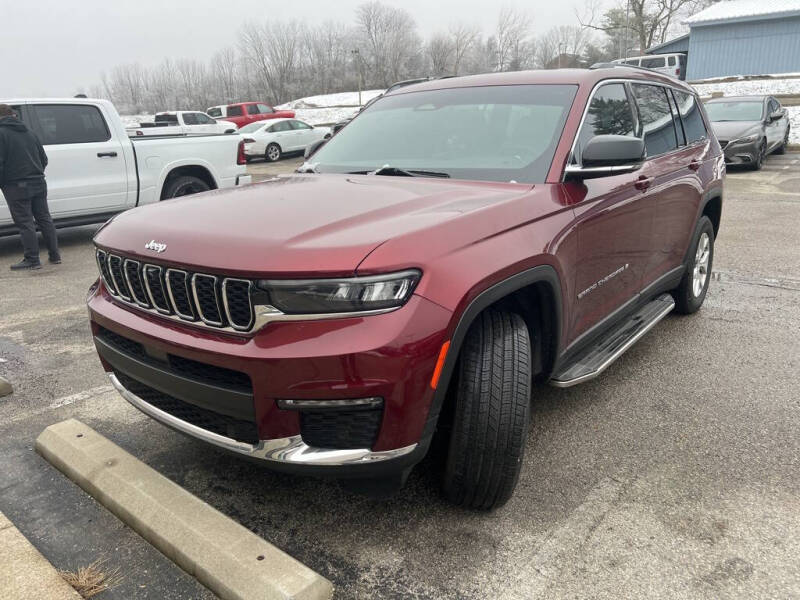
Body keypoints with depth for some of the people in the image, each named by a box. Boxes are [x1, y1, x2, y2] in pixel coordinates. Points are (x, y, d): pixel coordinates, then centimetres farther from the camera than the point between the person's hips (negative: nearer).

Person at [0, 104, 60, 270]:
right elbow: (44, 159, 17)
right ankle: (55, 256, 15)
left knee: (25, 224, -2)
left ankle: (32, 260, 1)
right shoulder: (28, 132, 13)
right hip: (38, 184, 6)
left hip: (17, 187, -6)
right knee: (44, 219, 12)